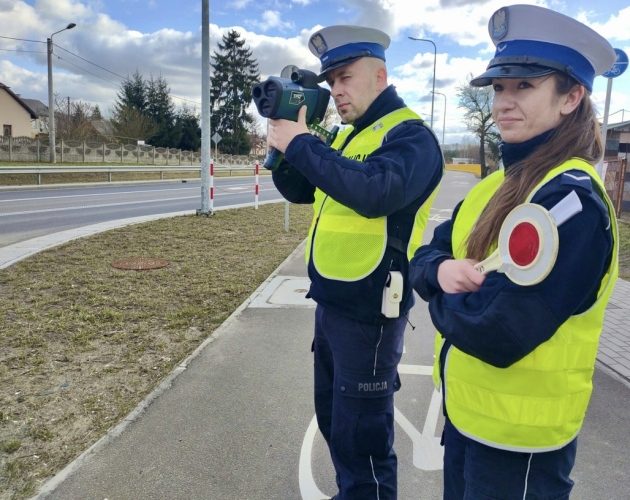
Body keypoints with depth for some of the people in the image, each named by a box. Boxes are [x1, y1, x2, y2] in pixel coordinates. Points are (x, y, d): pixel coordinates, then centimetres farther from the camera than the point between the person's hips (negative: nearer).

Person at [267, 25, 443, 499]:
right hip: (331, 302, 9)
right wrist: (284, 141, -2)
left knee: (361, 435, 6)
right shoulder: (348, 136, 14)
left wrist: (301, 144, -25)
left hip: (368, 310, -9)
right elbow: (298, 190, 15)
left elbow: (375, 190, -33)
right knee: (332, 419, 23)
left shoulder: (411, 135, -14)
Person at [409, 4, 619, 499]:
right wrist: (442, 271, -19)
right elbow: (425, 257, 3)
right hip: (464, 406, 8)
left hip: (518, 432, -7)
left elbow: (497, 332, -30)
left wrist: (444, 294, -11)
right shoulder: (497, 183, 3)